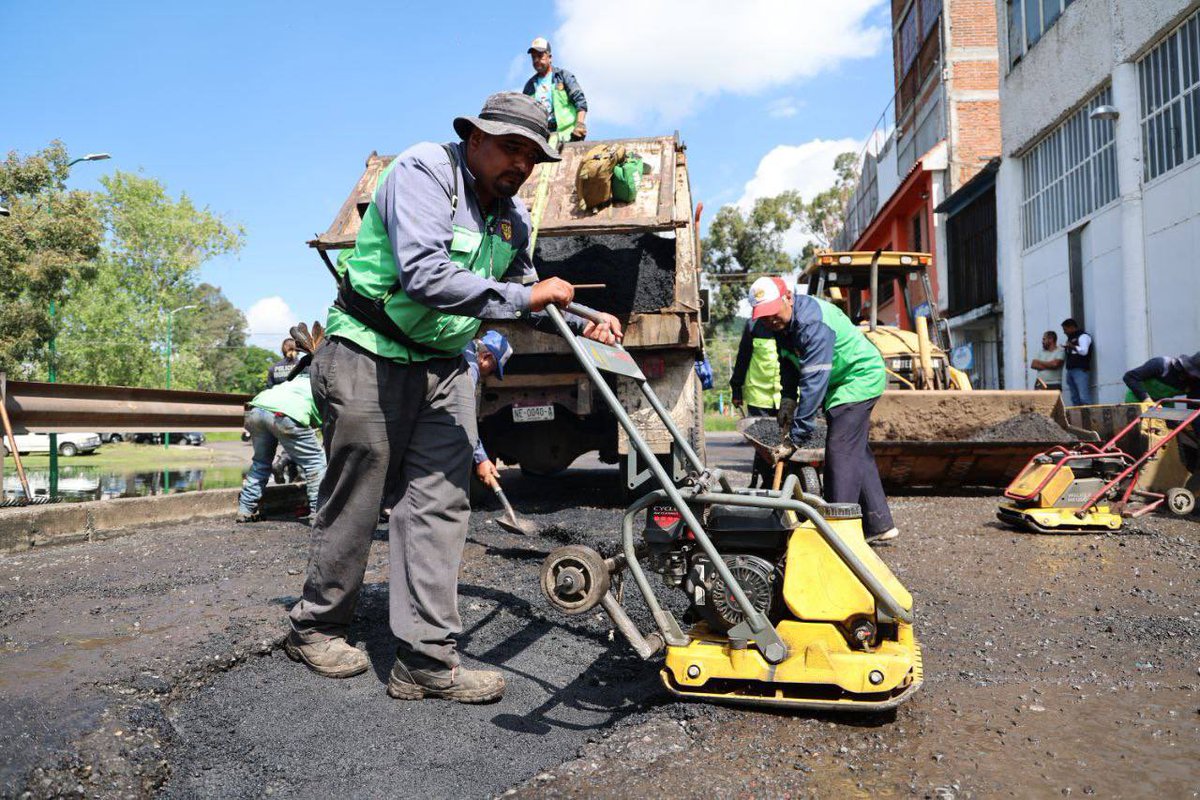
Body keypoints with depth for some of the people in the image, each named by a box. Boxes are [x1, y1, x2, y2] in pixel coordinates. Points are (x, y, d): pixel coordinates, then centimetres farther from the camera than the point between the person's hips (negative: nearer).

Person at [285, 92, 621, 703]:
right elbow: (424, 274, -32)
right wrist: (523, 297, -30)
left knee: (439, 502, -1)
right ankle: (315, 628, 26)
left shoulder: (512, 217, 8)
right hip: (370, 358, -7)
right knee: (354, 500, 4)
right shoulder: (423, 172, -16)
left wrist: (582, 323, 5)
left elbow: (523, 293, 22)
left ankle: (426, 658, 4)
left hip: (444, 367, 7)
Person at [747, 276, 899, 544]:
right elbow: (788, 361, 13)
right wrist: (788, 398, -3)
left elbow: (814, 382, -38)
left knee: (840, 452, -16)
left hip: (859, 379, -10)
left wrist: (795, 438, -38)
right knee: (856, 452, 14)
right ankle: (879, 525, 24)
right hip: (841, 382, 10)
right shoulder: (782, 322, -3)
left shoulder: (813, 324, -33)